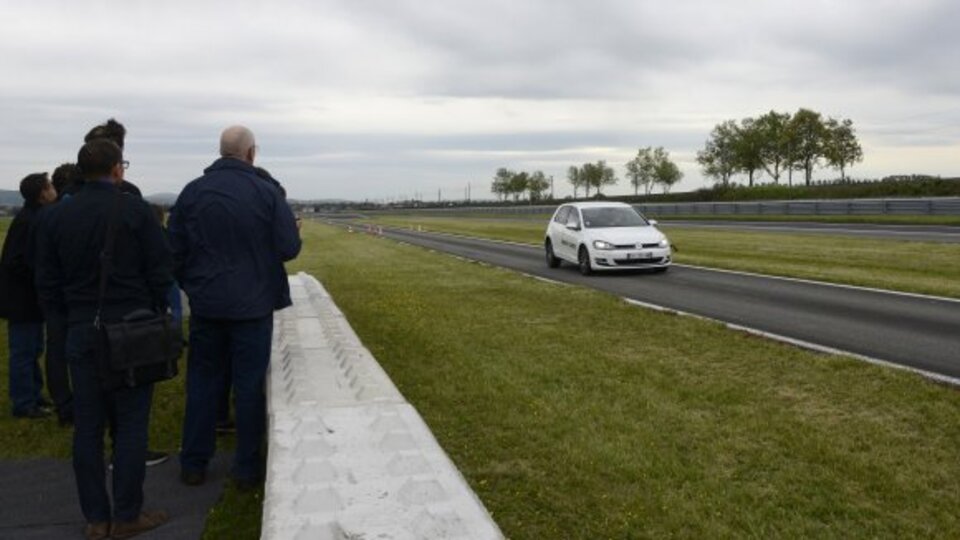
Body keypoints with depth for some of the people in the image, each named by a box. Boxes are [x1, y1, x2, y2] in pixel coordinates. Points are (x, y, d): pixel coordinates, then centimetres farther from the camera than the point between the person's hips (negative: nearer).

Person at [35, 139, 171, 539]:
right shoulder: (135, 211, -9)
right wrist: (154, 311, 7)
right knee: (130, 424, 4)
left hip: (81, 332, 4)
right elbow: (160, 271, -8)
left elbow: (47, 283, 7)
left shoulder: (59, 216, 4)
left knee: (87, 426, 10)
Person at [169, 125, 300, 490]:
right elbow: (289, 248, -8)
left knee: (202, 381, 14)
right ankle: (247, 468, 14)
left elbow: (174, 249, 2)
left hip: (206, 305, 3)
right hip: (253, 306, -2)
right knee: (249, 385, 7)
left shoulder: (192, 192, -1)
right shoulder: (267, 193, -11)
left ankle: (193, 464, 22)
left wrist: (190, 285, 16)